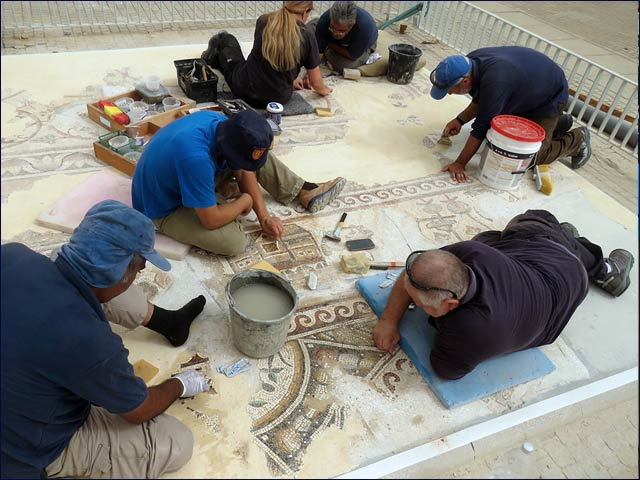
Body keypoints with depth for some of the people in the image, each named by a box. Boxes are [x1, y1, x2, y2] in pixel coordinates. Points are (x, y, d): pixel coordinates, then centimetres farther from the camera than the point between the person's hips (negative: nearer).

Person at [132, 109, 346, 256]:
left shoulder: (222, 124, -17)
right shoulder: (196, 159, -42)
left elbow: (244, 172, -4)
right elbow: (211, 221, -34)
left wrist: (264, 216, -9)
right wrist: (245, 201, -17)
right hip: (165, 209, -7)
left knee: (255, 152, 1)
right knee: (235, 242, -25)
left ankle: (304, 192, 8)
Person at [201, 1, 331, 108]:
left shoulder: (264, 21, -7)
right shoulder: (307, 35, -14)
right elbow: (316, 83, -8)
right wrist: (324, 90, 17)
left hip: (245, 91, -1)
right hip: (279, 98, 1)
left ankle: (212, 58, 46)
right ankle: (213, 59, 47)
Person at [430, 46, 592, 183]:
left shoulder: (494, 81, -43)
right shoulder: (470, 62, -16)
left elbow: (482, 127, -36)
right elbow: (481, 101, 2)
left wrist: (460, 163, -32)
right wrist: (460, 120, -10)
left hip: (551, 96, -8)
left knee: (532, 157, -9)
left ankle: (577, 139, 16)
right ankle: (558, 123, 30)